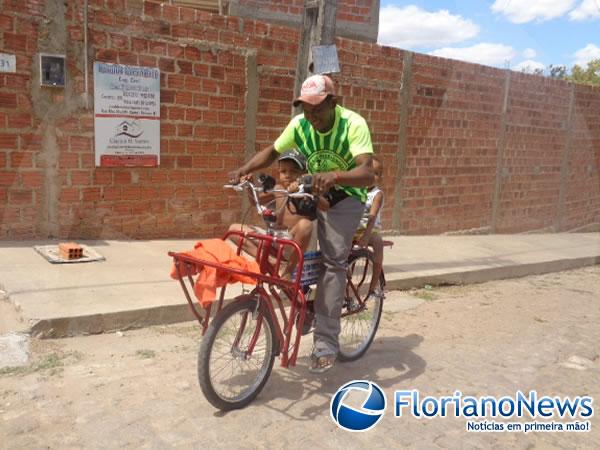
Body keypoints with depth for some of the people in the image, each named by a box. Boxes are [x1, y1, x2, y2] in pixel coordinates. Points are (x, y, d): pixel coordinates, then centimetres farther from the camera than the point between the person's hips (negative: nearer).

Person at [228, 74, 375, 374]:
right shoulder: (299, 124, -11)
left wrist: (334, 176, -58)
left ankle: (326, 341, -14)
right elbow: (271, 152, 1)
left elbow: (367, 173, -38)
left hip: (346, 196, -5)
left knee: (333, 260, -19)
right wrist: (243, 170, -16)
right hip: (312, 191, 5)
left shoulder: (353, 124, -25)